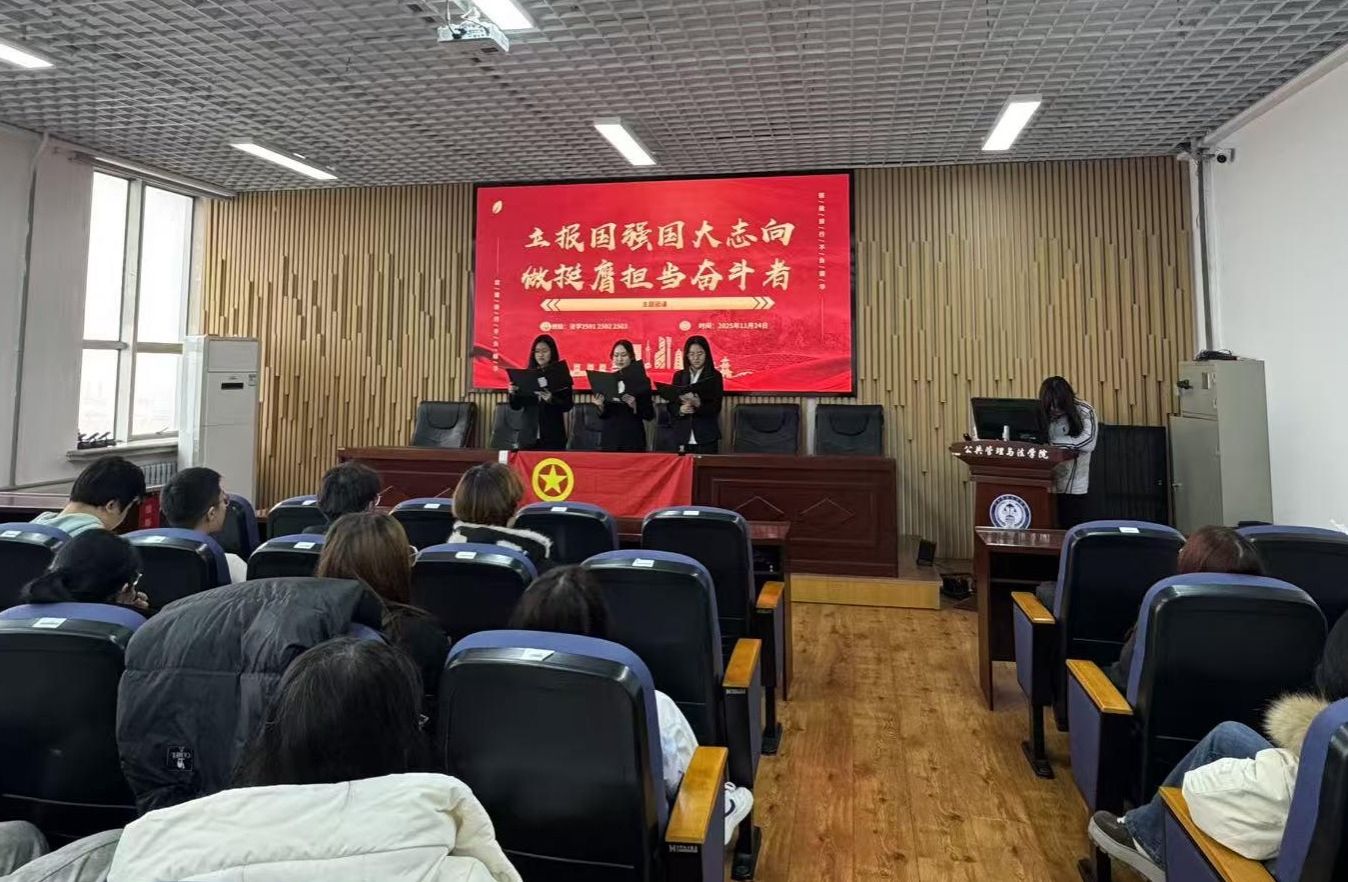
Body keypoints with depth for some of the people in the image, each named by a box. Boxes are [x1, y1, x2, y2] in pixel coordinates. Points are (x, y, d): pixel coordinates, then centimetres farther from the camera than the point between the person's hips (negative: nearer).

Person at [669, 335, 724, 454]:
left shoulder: (715, 376, 1)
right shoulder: (679, 376, 9)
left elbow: (716, 407, -6)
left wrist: (698, 405, -25)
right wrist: (680, 410, -16)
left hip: (706, 437, -2)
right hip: (683, 436, 2)